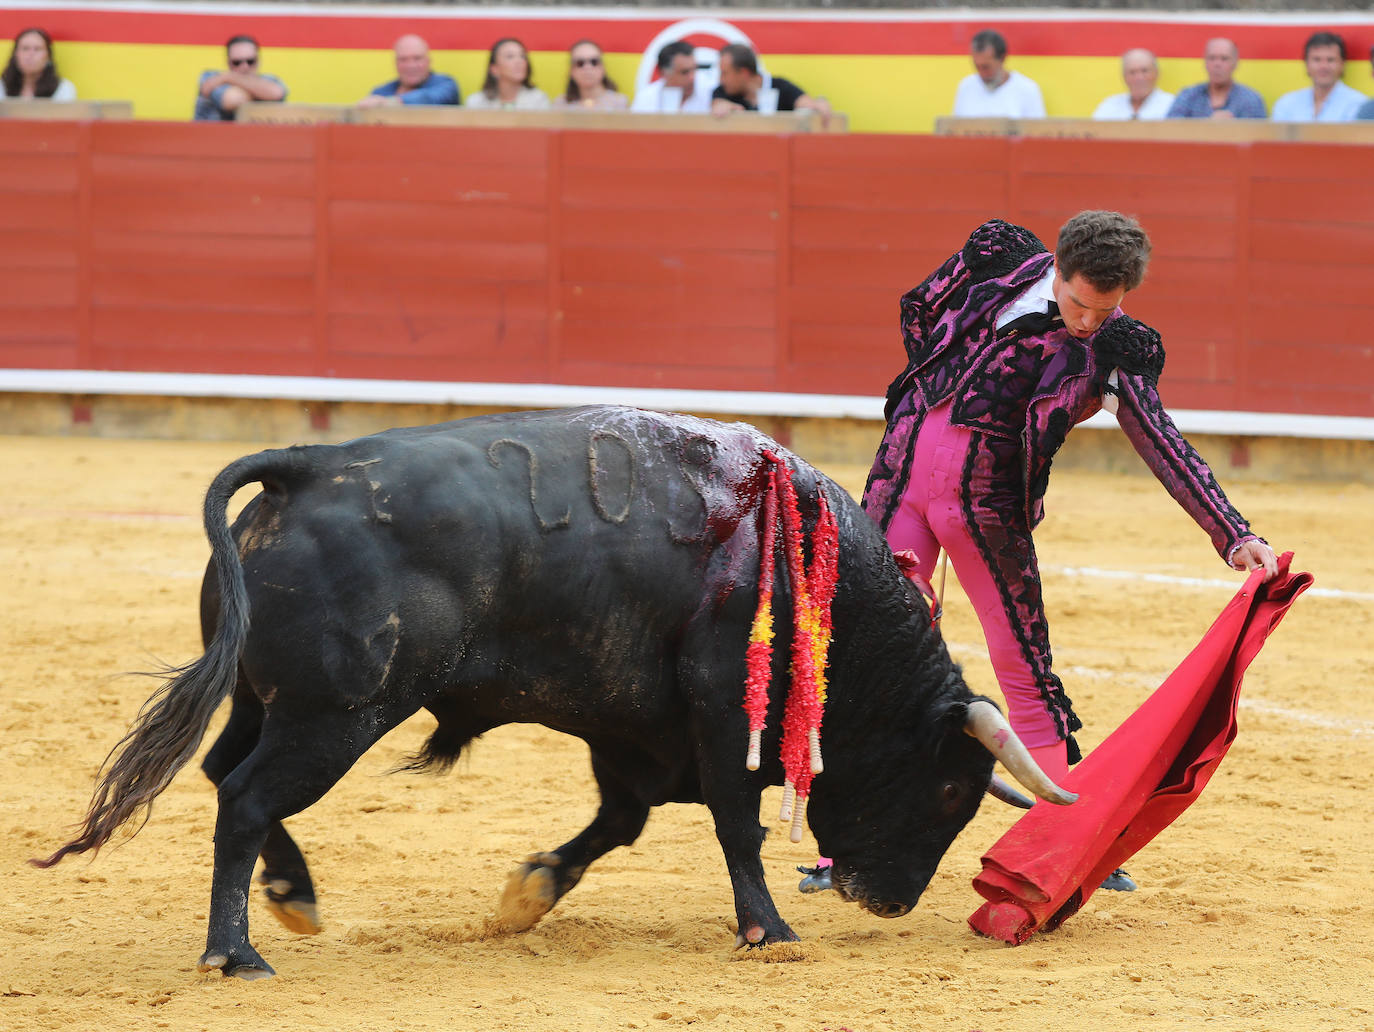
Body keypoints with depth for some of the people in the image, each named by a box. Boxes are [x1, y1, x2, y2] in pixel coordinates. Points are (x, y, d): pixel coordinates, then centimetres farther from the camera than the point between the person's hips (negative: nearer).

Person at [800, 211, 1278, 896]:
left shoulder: (1113, 351, -7)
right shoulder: (1000, 258, 0)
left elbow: (1166, 448, -16)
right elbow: (919, 308, 17)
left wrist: (1234, 536, -26)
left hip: (986, 500, -2)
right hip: (904, 469, 2)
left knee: (1024, 666, 0)